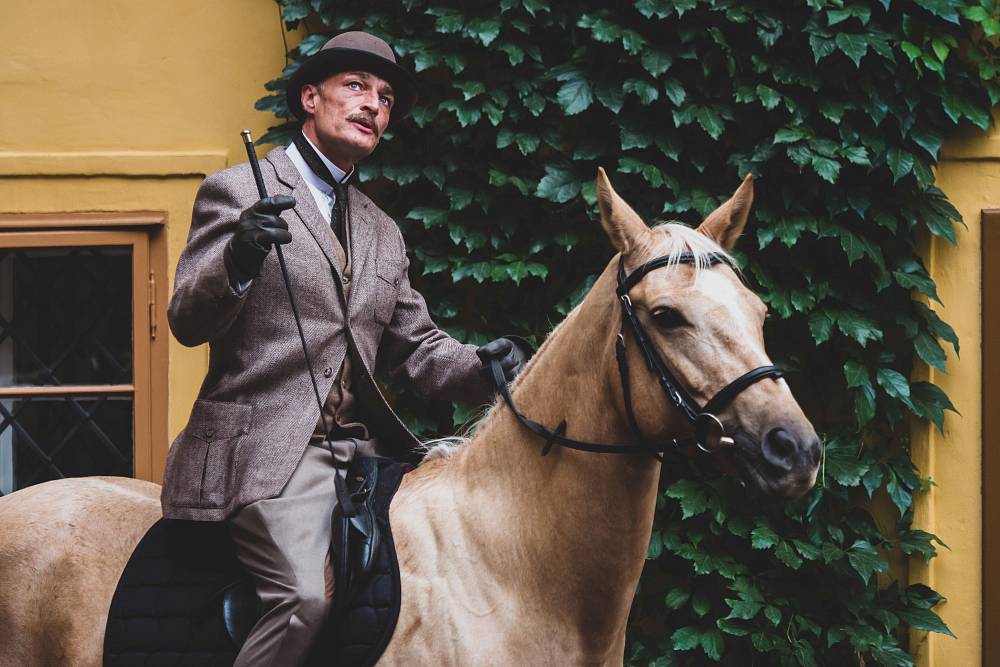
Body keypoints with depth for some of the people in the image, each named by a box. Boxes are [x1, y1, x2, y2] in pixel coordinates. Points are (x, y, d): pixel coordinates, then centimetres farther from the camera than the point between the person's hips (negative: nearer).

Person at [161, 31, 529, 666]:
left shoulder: (383, 231, 24)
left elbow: (418, 346, 21)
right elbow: (187, 322, -6)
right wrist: (238, 261, -28)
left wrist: (486, 366, -2)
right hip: (266, 446, -7)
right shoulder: (238, 191, 4)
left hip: (361, 446, 7)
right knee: (306, 595, -29)